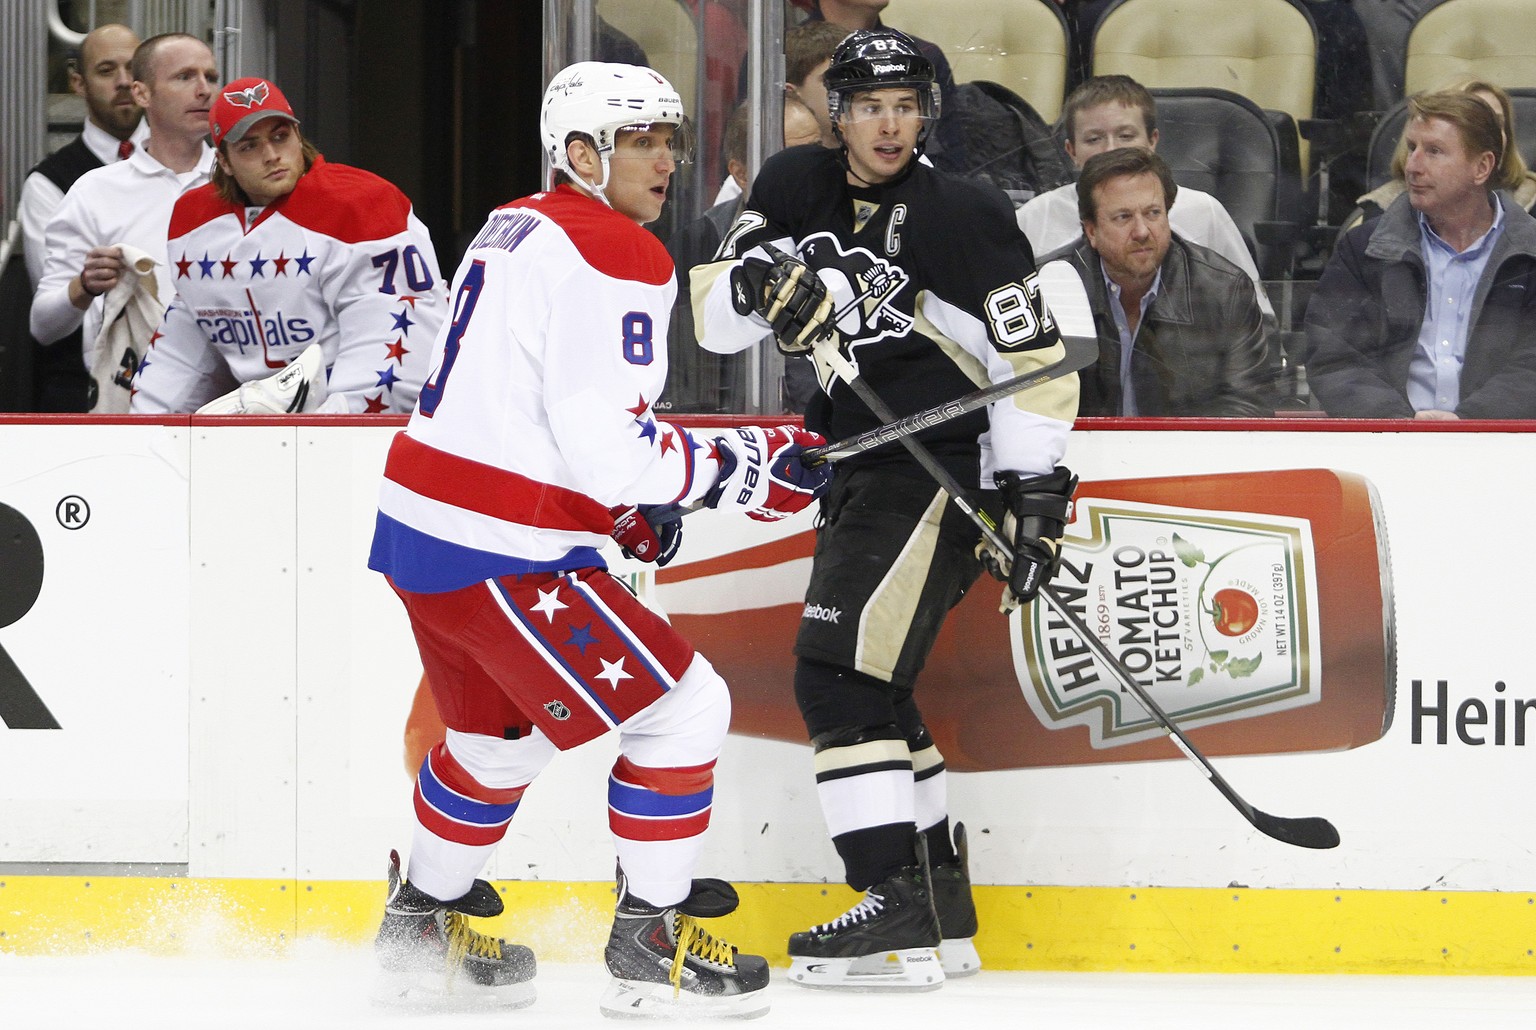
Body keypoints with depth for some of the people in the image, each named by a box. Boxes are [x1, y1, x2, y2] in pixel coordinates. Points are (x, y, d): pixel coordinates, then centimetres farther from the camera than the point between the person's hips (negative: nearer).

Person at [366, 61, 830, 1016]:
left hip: (419, 524, 10)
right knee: (682, 707, -4)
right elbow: (609, 447, -22)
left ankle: (424, 919, 43)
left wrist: (626, 497, 19)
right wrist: (746, 466, -11)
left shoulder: (515, 229, 16)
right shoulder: (616, 258, -16)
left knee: (501, 730, 30)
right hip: (497, 554, -10)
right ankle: (653, 938, 3)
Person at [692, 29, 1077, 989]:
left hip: (944, 467, -8)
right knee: (868, 684, 13)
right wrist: (762, 281, -20)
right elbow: (715, 319, 2)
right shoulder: (799, 188, 5)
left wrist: (1034, 493, -18)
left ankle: (902, 911, -18)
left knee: (842, 674, -16)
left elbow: (1035, 358, -14)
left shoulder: (962, 215, -14)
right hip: (862, 469, 8)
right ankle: (939, 904, 21)